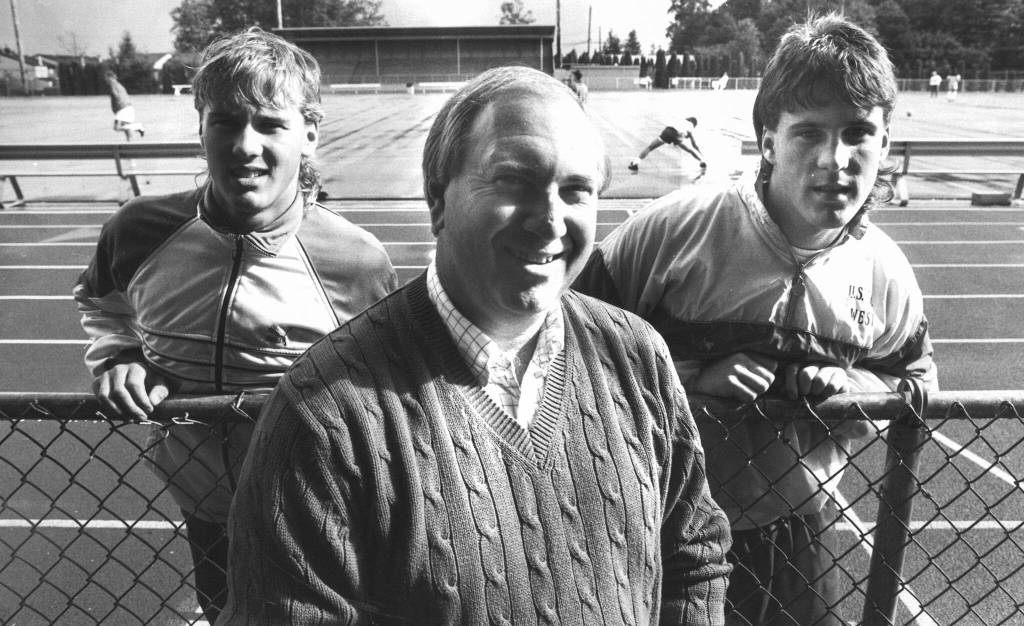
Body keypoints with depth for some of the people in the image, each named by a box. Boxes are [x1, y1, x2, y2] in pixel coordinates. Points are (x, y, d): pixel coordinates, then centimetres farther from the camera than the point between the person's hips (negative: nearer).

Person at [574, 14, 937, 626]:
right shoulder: (678, 228, -19)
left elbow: (915, 379, 11)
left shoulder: (885, 271, -6)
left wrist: (849, 383, -11)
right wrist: (693, 378, -23)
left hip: (800, 534, 4)